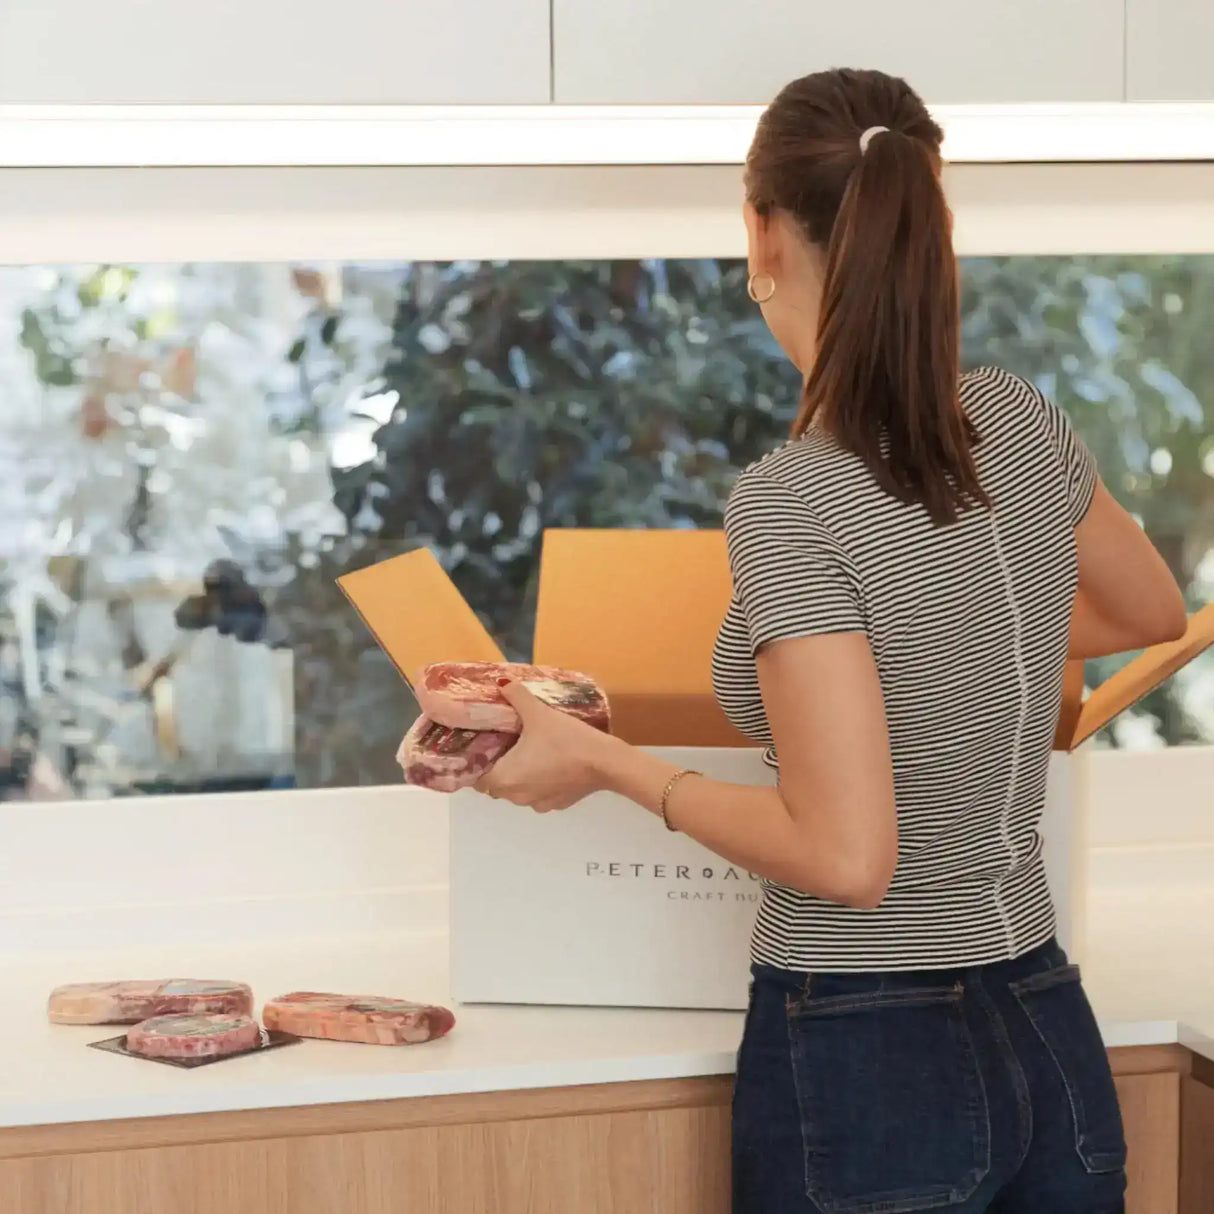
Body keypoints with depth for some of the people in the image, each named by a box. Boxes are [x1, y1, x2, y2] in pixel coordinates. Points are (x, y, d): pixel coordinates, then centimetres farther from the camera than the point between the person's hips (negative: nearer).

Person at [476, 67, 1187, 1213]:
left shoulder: (791, 503, -20)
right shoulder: (1022, 425, 0)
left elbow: (845, 856, -22)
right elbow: (1153, 613, 20)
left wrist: (603, 761, -11)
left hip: (869, 1069, -6)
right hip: (1051, 1045, 6)